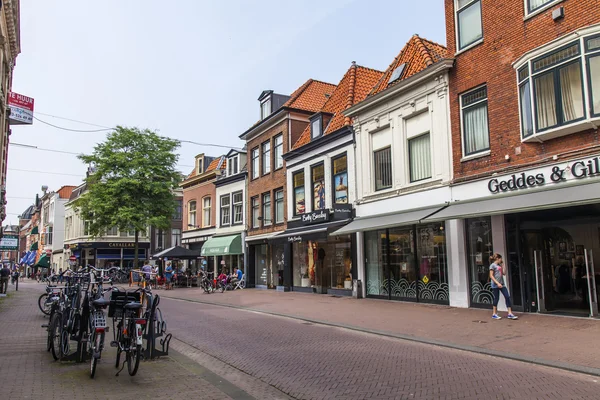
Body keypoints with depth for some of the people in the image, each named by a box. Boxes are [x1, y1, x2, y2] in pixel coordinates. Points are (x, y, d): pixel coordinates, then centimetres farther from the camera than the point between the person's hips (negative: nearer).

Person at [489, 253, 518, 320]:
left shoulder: (499, 265, 15)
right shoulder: (493, 265, -8)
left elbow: (504, 273, 13)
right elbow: (491, 276, -13)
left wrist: (503, 265, 11)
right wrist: (497, 283, -20)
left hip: (502, 284, 7)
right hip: (495, 285, -7)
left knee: (507, 297, -1)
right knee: (496, 298, 0)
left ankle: (510, 313, 2)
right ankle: (494, 314, 12)